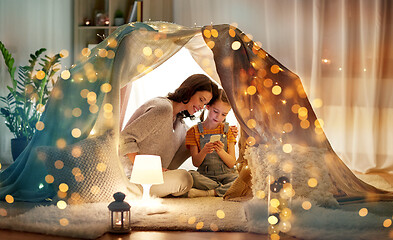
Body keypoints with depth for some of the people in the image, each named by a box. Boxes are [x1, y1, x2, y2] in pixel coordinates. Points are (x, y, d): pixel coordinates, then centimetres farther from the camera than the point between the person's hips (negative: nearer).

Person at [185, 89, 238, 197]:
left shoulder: (228, 131, 10)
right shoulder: (194, 131, 6)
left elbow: (232, 163, 3)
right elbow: (196, 163, -1)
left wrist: (221, 151, -17)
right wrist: (204, 152, -22)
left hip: (226, 175, 1)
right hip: (204, 175, -1)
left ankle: (208, 193, -26)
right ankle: (224, 189, -22)